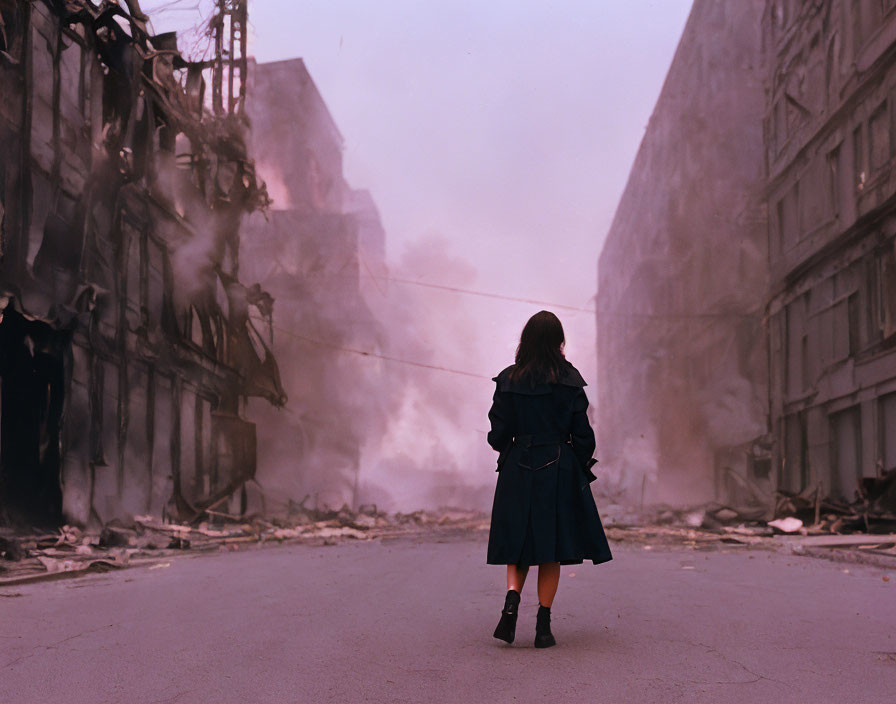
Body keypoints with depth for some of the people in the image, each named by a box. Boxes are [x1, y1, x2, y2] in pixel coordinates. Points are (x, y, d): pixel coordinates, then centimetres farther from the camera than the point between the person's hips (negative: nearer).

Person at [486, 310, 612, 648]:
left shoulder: (509, 380, -3)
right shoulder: (570, 380, -5)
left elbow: (498, 434, -2)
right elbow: (582, 434, -5)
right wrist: (581, 469, 9)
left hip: (518, 469, 1)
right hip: (559, 469, -1)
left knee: (519, 544, 13)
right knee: (551, 547, 6)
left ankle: (512, 601, -11)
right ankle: (543, 625, 5)